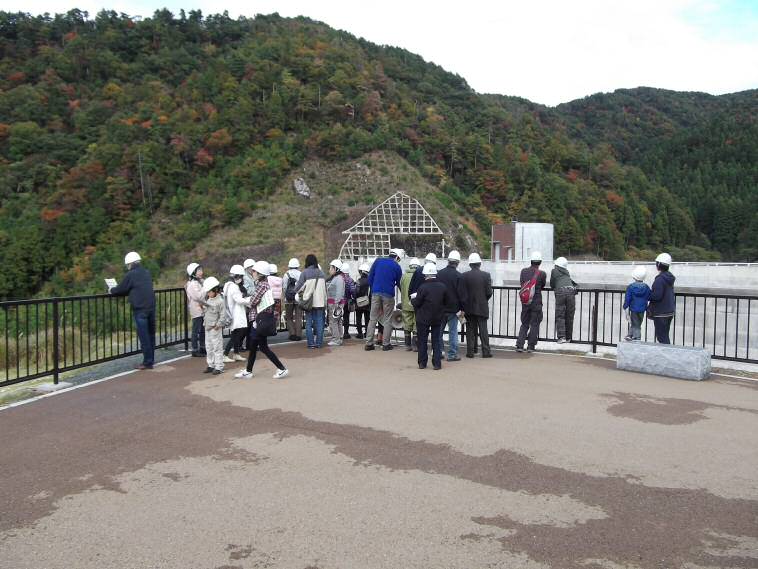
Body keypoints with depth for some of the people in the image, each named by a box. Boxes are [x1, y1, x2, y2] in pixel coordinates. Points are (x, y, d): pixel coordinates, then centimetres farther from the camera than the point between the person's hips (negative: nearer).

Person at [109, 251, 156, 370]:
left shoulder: (131, 274, -7)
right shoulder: (146, 272, 14)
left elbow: (121, 289, -2)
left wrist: (112, 290, 20)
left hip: (140, 309, -7)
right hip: (151, 307, 7)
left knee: (143, 336, -3)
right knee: (150, 334, 13)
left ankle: (147, 362, -2)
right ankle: (151, 359, 20)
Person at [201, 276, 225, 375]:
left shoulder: (220, 301, -13)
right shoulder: (208, 300, 11)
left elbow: (223, 315, -15)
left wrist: (218, 324, -19)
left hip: (216, 329, -8)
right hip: (207, 328, 8)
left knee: (217, 347, -3)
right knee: (209, 348, 14)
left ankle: (219, 367, 2)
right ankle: (211, 365, 24)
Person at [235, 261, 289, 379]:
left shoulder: (262, 285, -16)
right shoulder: (261, 283, 12)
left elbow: (253, 301, -17)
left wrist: (247, 299, 2)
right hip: (256, 319, 10)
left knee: (263, 347, -3)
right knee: (252, 346, 15)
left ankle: (282, 369, 1)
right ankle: (248, 371, 25)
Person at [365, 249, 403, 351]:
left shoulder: (378, 261, 9)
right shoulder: (397, 267, 3)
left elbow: (370, 278, 8)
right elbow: (399, 283, 9)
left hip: (375, 293, 2)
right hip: (388, 295, -2)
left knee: (372, 319, 6)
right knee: (387, 320, 6)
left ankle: (368, 343, 2)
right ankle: (386, 344, 4)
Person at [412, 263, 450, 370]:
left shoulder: (423, 287, -17)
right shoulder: (443, 286, -5)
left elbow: (417, 303, -12)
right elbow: (447, 302, 4)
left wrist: (413, 299, 9)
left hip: (423, 318, -3)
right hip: (438, 318, 3)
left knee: (422, 341, 9)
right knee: (436, 341, 11)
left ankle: (422, 363, 13)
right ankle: (437, 363, 8)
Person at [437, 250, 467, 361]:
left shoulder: (439, 273, 1)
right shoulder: (459, 276, -12)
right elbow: (462, 294, -10)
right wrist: (462, 309, -1)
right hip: (453, 309, -4)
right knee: (453, 332, 2)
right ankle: (452, 354, 4)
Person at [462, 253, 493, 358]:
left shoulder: (464, 276, -6)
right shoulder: (486, 275, -6)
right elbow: (489, 292, -7)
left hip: (469, 307, 1)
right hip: (482, 307, -1)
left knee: (470, 330, 8)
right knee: (483, 330, 6)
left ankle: (470, 351, 8)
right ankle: (486, 351, 6)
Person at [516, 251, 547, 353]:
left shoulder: (523, 271, -2)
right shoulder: (542, 274, -11)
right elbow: (543, 285, 5)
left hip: (525, 302, 3)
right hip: (537, 302, -3)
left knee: (524, 324, 14)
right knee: (534, 325, 8)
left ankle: (519, 345, 6)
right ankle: (530, 346, 8)